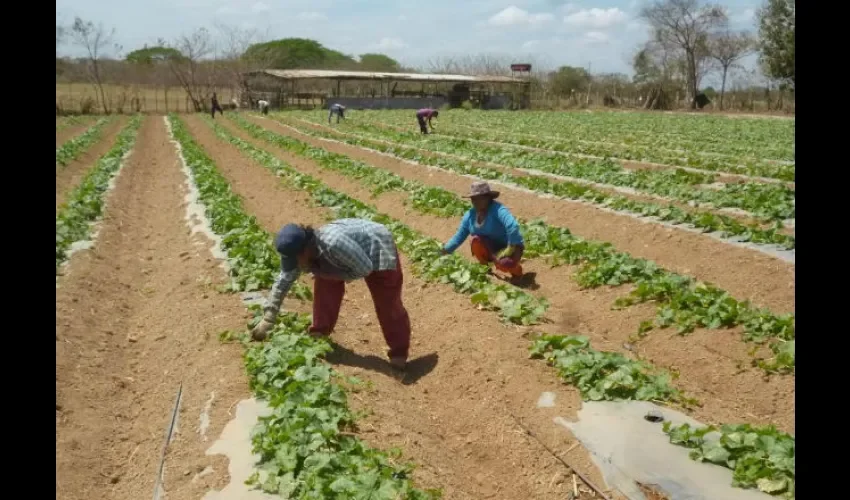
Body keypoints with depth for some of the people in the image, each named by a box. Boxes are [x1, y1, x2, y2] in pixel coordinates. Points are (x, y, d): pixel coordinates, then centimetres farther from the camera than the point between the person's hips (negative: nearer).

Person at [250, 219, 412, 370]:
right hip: (354, 248, 7)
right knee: (324, 283, -1)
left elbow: (365, 268, -31)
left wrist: (330, 274, -24)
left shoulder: (334, 243, -42)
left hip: (378, 248, -7)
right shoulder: (300, 251, -16)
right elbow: (283, 281, -6)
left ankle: (399, 353, 7)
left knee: (388, 304, -7)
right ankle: (321, 332, 15)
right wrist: (267, 319, -8)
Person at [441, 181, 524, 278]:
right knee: (476, 240, -24)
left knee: (503, 263, -37)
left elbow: (513, 226, -39)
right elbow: (459, 237, 4)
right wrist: (444, 252, 0)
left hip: (507, 247, -5)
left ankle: (516, 269, 1)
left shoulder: (498, 210, -25)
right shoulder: (470, 215, -4)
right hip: (491, 249, 6)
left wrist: (511, 248, -38)